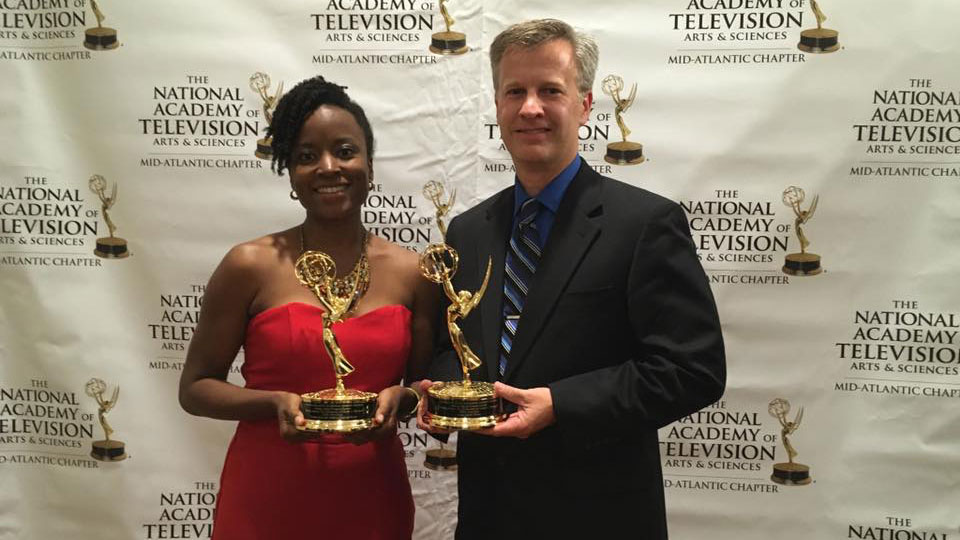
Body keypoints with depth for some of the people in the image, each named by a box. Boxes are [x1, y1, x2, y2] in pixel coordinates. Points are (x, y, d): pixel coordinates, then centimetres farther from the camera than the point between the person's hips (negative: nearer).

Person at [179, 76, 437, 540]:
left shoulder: (411, 273, 0)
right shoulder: (250, 266, -6)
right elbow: (195, 387, -1)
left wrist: (399, 398, -11)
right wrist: (276, 403, -17)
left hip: (371, 501, 2)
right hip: (266, 501, -2)